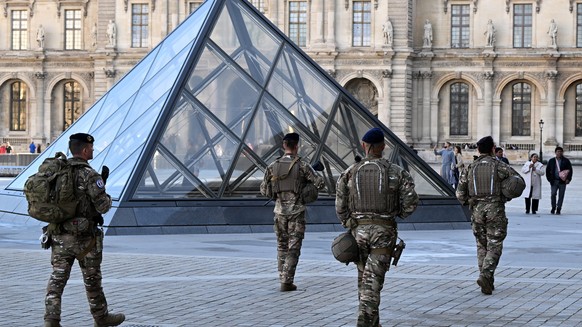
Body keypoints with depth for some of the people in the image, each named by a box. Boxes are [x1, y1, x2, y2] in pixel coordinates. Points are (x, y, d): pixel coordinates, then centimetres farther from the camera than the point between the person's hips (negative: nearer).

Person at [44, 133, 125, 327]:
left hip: (60, 235, 5)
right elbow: (103, 206, -17)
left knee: (58, 278, 4)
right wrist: (107, 198, 4)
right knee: (92, 279, 11)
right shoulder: (90, 175, -16)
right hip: (84, 237, -5)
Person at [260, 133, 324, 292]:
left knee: (281, 246, 17)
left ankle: (283, 278, 18)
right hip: (297, 212, -3)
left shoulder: (273, 167, 1)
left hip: (280, 211, 3)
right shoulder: (302, 166, -9)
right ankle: (287, 282, -5)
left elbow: (264, 190, 7)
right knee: (293, 248, 0)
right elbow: (320, 183, -11)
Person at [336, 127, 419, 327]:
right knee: (373, 281, -3)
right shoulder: (395, 172, -4)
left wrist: (349, 225, 12)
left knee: (363, 278, 18)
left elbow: (340, 207, -1)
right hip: (384, 231, -2)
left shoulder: (350, 173, 1)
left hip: (359, 230, 2)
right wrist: (399, 214, 10)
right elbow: (411, 202, -9)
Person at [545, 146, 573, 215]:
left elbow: (570, 170, 4)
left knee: (561, 196, 0)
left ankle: (558, 209, 6)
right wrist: (549, 179, 2)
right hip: (554, 181, 1)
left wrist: (568, 179, -6)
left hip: (562, 181, -1)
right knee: (553, 194, -7)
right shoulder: (551, 161, 8)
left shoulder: (566, 161, 4)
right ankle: (553, 208, 8)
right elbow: (547, 170, 13)